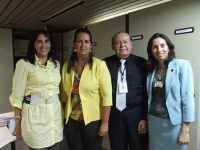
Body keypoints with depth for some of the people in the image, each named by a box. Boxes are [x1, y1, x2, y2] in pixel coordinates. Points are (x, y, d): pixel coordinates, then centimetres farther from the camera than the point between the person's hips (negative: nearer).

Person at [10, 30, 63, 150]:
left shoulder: (56, 64, 8)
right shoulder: (24, 64, -8)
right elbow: (17, 95, -6)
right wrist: (18, 122, -5)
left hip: (56, 113, 5)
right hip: (35, 115, -5)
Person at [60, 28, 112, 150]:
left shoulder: (99, 65, -14)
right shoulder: (67, 65, 0)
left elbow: (107, 96, -14)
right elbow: (64, 93, 8)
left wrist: (105, 122, -13)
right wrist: (63, 115, 10)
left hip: (93, 120, -3)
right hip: (71, 120, 4)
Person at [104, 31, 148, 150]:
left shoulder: (141, 63, -2)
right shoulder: (106, 63, 0)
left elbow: (147, 93, -2)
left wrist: (145, 118, -3)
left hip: (136, 114, -1)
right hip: (114, 114, 2)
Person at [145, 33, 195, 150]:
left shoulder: (182, 65, -11)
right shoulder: (151, 70, 4)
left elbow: (188, 98, -14)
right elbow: (150, 97, 9)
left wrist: (185, 130, -15)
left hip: (174, 123, -4)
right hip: (154, 121, 5)